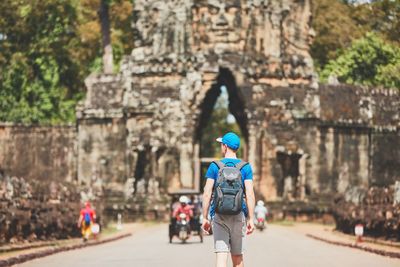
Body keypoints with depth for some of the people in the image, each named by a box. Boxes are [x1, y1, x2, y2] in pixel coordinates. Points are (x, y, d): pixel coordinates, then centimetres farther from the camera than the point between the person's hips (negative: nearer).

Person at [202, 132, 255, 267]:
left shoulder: (214, 166, 1)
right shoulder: (245, 167, 2)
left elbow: (207, 194, -3)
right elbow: (250, 194, -6)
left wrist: (205, 218, 2)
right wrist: (251, 219, -4)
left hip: (219, 215, -1)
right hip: (238, 215, 1)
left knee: (221, 255, -7)